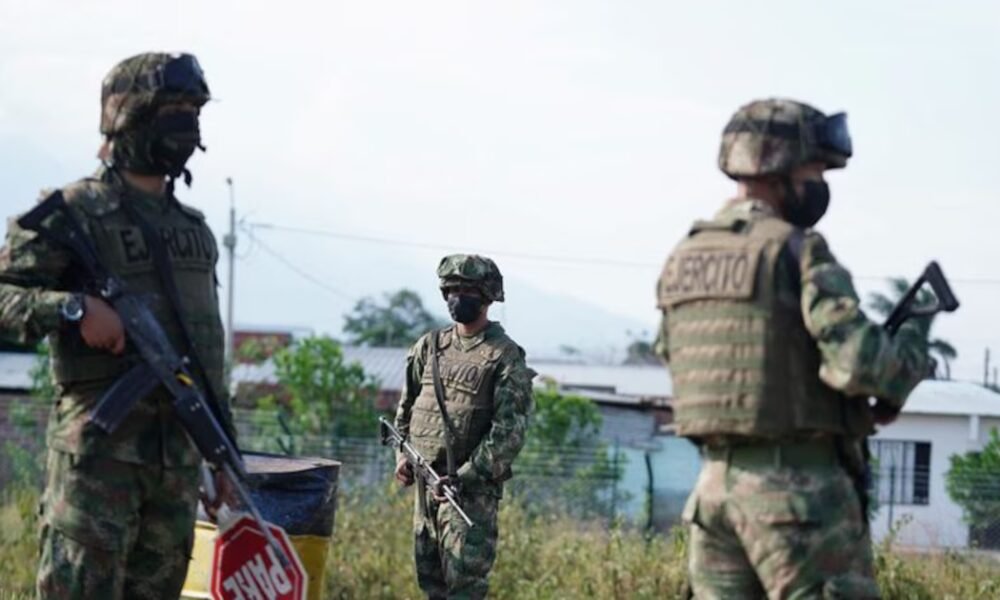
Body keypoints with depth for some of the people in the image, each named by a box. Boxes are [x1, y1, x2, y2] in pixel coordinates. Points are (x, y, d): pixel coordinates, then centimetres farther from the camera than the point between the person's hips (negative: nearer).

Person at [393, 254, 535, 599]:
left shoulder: (505, 357, -8)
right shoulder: (429, 347, 11)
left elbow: (509, 432, -14)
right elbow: (407, 407, 22)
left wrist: (465, 477, -20)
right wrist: (402, 454, 7)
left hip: (473, 487, -6)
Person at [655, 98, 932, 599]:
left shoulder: (683, 258, 11)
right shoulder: (797, 250, -12)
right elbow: (859, 362, -20)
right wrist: (913, 346, 3)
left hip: (716, 479, 7)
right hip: (800, 486, -7)